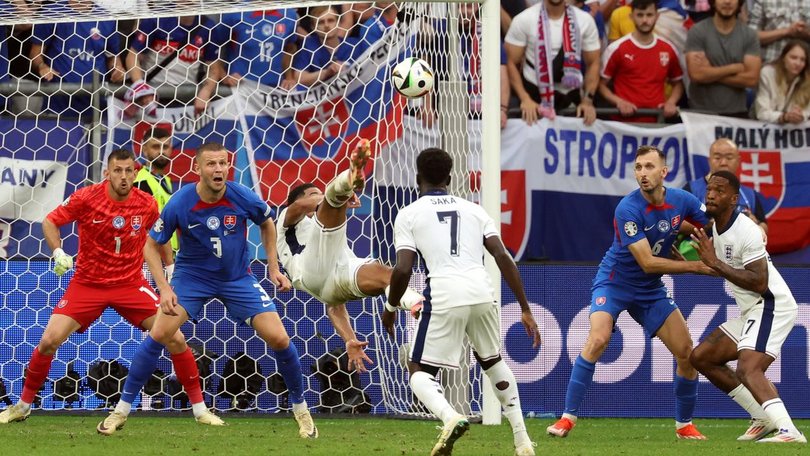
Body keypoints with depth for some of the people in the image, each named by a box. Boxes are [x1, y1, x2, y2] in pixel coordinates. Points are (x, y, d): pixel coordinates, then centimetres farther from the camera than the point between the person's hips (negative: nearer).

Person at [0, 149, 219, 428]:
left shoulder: (147, 206, -7)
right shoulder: (85, 198, -13)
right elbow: (50, 222, -2)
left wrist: (164, 282, 10)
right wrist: (58, 253, -17)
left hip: (131, 285, 1)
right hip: (87, 284, -1)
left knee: (175, 339, -10)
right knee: (49, 341, -12)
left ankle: (199, 409, 4)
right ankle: (23, 405, 10)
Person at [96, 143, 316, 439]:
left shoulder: (243, 198, -18)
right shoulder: (179, 204, -22)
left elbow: (267, 224, 6)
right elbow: (151, 246, -8)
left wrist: (273, 267, 2)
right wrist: (164, 287, -17)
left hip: (237, 278, 1)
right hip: (192, 274, -1)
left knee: (278, 338, -9)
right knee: (160, 334, -18)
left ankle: (300, 408, 14)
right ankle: (121, 410, -6)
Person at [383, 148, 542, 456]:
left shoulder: (409, 214, 11)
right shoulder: (473, 210, 20)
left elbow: (403, 269, 0)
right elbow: (503, 257, 9)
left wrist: (391, 308, 18)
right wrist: (525, 309, 10)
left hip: (444, 297, -4)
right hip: (482, 293, 4)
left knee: (420, 371, 9)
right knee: (493, 361, 28)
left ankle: (449, 416, -24)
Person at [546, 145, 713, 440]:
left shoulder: (681, 201, -10)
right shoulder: (628, 209, -25)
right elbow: (647, 263, -27)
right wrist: (695, 267, -25)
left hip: (651, 291, 5)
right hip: (615, 282, -5)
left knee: (687, 353, -1)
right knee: (597, 340, -27)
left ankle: (684, 425, 18)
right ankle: (568, 418, -20)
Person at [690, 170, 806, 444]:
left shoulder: (746, 231, -19)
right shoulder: (716, 226, 10)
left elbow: (759, 283, -26)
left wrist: (715, 263, -24)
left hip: (771, 306, -10)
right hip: (751, 312, 10)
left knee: (747, 369, -28)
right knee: (701, 358, 12)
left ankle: (788, 431, -41)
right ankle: (763, 418, 10)